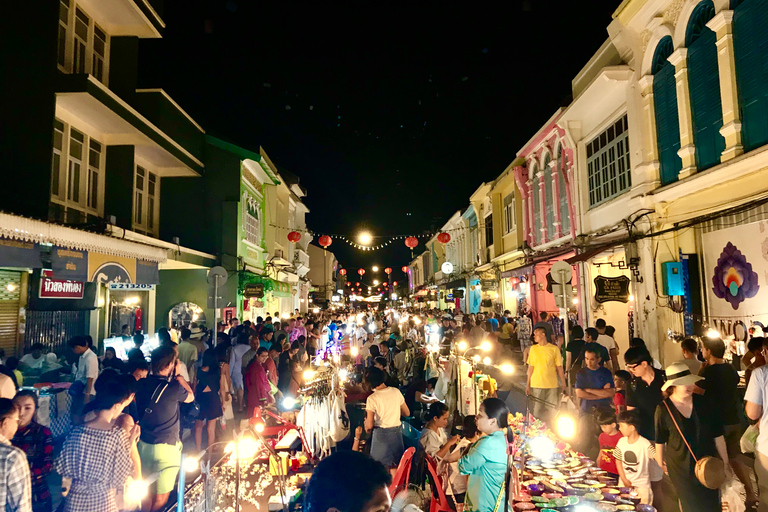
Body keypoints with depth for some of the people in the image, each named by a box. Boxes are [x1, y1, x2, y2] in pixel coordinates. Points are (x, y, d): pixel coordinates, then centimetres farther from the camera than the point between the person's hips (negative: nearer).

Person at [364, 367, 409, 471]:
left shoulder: (372, 399, -15)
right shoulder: (396, 392, -3)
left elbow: (369, 425, -16)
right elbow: (407, 413, 8)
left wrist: (367, 428, 6)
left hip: (381, 433, -4)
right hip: (397, 432, 4)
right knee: (396, 466, 18)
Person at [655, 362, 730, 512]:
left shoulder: (702, 402, -7)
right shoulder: (663, 409, -14)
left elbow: (717, 434, 0)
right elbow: (660, 440, -3)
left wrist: (726, 462, 4)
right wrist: (660, 464, 3)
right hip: (680, 466, -2)